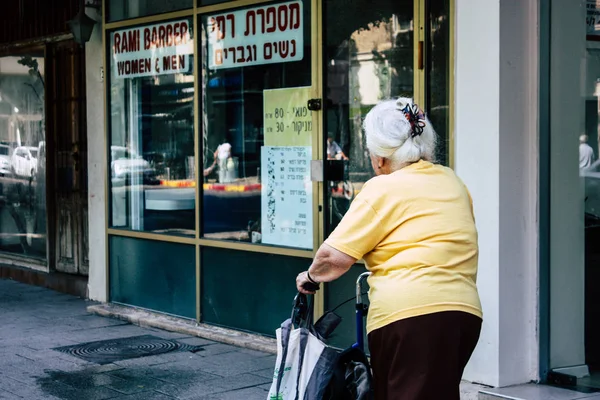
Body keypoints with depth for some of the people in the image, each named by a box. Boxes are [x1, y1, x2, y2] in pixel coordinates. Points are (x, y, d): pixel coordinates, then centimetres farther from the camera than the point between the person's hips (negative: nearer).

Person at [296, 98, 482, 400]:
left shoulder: (384, 189, -3)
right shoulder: (453, 182, 16)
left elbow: (334, 256, -5)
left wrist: (311, 276, 12)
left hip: (407, 313, -7)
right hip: (464, 309, 7)